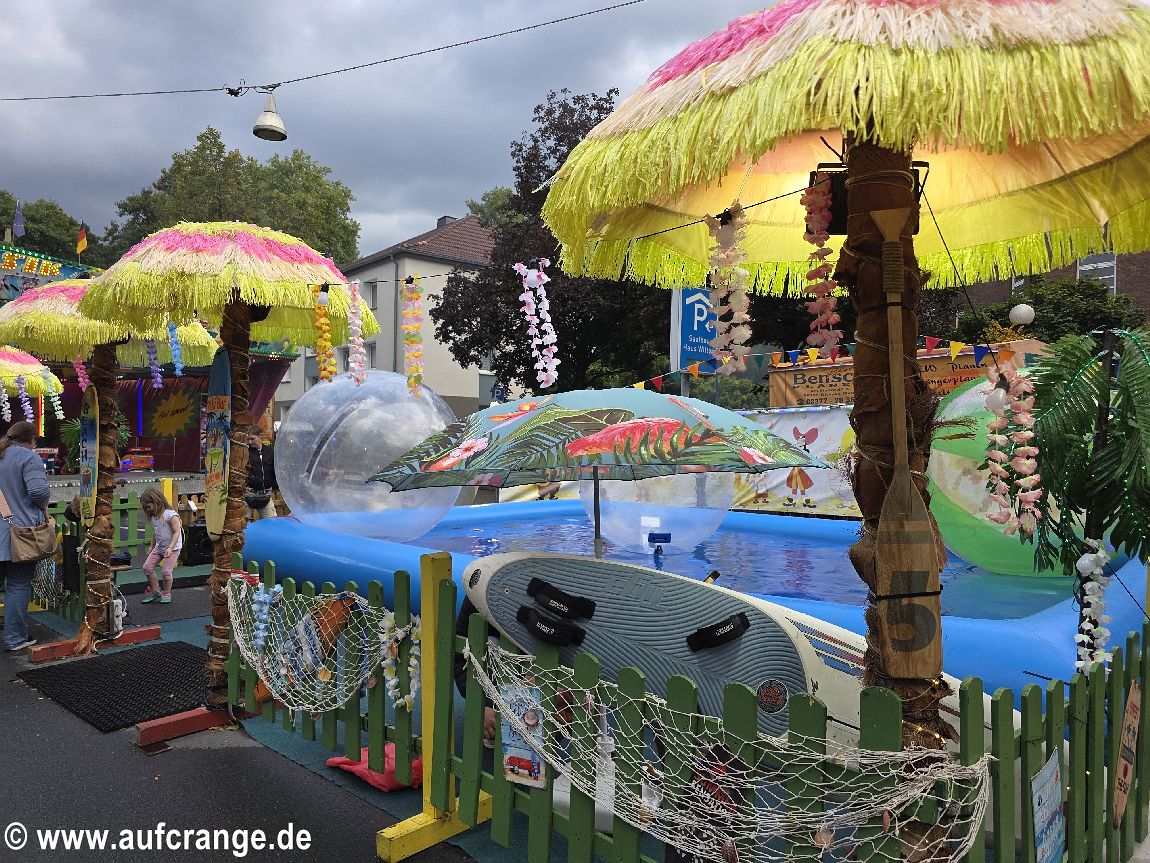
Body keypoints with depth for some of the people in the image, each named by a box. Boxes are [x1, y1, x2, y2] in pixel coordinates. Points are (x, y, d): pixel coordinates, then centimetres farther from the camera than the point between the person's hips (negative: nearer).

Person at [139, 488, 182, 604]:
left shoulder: (170, 514, -18)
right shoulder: (154, 517, 7)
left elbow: (177, 532, -21)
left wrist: (170, 548, -28)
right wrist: (152, 547, 24)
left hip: (173, 548, -8)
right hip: (159, 547, 8)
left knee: (166, 570, -9)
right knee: (147, 567, 2)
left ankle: (166, 593, 11)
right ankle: (155, 590, 16)